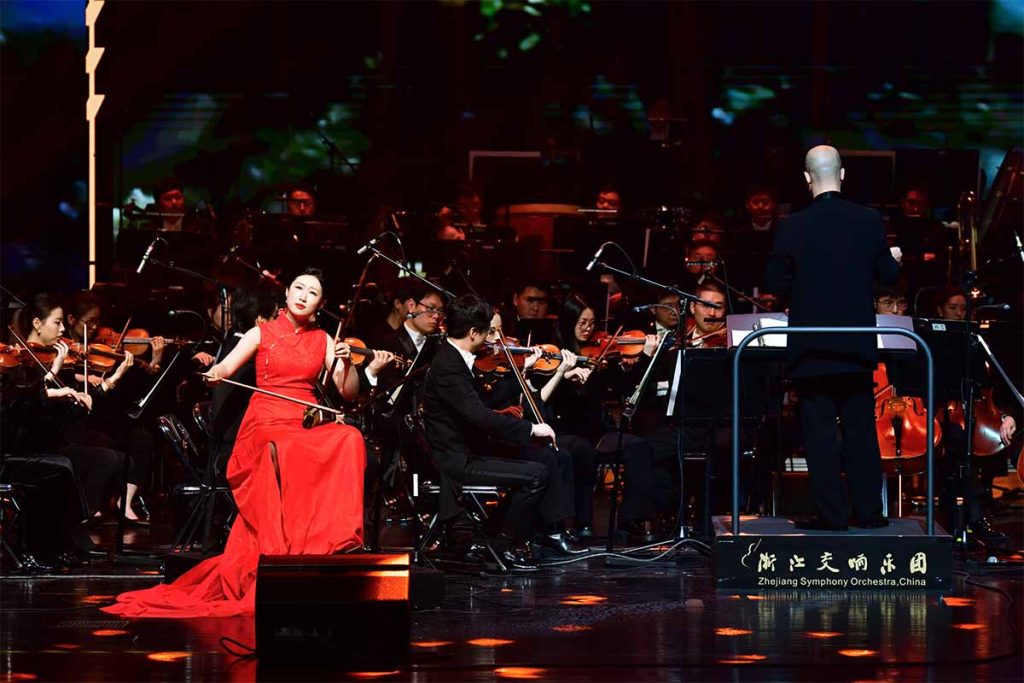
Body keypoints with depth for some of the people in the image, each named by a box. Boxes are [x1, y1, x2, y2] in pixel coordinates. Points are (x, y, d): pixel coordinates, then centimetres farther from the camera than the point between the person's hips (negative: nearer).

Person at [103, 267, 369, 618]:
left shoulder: (322, 340, 14)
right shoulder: (261, 333, 8)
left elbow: (349, 392, 8)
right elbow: (225, 368, -2)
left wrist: (346, 363, -10)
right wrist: (215, 373, -24)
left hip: (308, 424, 3)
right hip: (266, 423, -3)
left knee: (349, 439, -28)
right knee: (281, 451, -36)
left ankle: (333, 536, -23)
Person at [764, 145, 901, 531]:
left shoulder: (793, 228, -11)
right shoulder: (869, 222, -5)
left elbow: (774, 283, -8)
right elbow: (889, 274, 3)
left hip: (811, 350, -2)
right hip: (857, 349, 2)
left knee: (819, 431, 2)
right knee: (861, 428, 12)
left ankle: (831, 514, 1)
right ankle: (869, 511, 14)